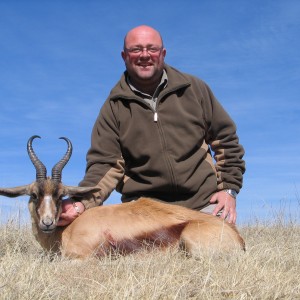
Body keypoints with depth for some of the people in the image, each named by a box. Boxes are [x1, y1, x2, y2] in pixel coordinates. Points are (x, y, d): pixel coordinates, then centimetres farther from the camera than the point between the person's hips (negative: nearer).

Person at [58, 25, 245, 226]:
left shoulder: (194, 89, 6)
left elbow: (225, 137, 11)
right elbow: (105, 164, -1)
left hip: (205, 204, 1)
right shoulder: (115, 106, 4)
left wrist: (229, 188, 2)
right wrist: (82, 204, -19)